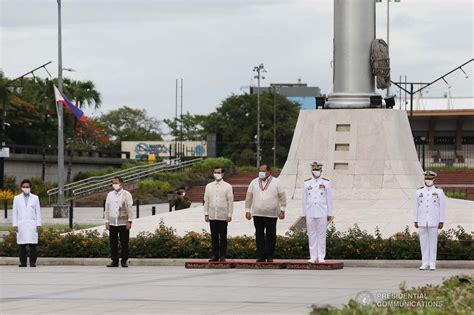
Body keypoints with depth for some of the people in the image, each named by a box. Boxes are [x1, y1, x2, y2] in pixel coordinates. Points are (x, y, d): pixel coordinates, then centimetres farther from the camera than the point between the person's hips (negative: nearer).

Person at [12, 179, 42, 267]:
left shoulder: (35, 198, 10)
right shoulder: (17, 198, 10)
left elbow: (38, 212, 8)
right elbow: (15, 212, 9)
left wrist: (38, 224, 0)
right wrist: (14, 224, 0)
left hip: (32, 225, -1)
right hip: (21, 225, 1)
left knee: (32, 245, -6)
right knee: (22, 245, -3)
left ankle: (33, 262, -5)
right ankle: (23, 262, -1)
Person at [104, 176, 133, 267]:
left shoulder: (126, 194, 1)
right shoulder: (110, 195, 12)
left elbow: (129, 208, -2)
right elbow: (107, 208, 14)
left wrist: (129, 221, -8)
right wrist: (106, 221, 7)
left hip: (123, 222, -4)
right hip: (112, 223, 4)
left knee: (124, 243, -3)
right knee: (113, 243, 3)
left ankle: (124, 261, 4)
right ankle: (114, 261, 8)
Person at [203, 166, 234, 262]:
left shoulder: (227, 186, 3)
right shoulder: (209, 186, 11)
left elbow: (230, 201, 1)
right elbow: (206, 201, 12)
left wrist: (229, 214, -6)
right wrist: (206, 214, 6)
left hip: (223, 217, -2)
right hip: (212, 216, 3)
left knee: (223, 237, 0)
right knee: (214, 237, 4)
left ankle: (222, 255, 4)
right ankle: (214, 255, 9)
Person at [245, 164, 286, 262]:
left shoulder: (276, 183, 3)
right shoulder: (254, 183, 8)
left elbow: (282, 197, 5)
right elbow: (248, 197, 13)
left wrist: (282, 211, -1)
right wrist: (247, 211, 8)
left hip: (271, 214, -2)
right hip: (257, 214, 2)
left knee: (270, 236, 0)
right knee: (259, 235, 2)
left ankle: (269, 256, 7)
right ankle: (260, 257, 5)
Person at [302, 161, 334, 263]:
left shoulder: (326, 183, 3)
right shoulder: (307, 183, 7)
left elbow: (329, 199, 4)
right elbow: (304, 199, 9)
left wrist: (329, 214, 1)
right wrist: (305, 213, 6)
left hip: (322, 214, -2)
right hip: (310, 214, 2)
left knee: (321, 235, 0)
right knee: (312, 236, 3)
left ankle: (321, 257, 3)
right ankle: (313, 257, 8)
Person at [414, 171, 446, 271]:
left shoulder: (439, 192, 0)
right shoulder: (419, 192, 6)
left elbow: (442, 207, -1)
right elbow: (416, 207, 7)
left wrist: (441, 222, -6)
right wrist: (415, 221, 3)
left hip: (434, 222, -2)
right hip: (422, 222, 2)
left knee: (433, 242, 0)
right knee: (423, 243, 3)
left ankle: (432, 264, 3)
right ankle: (425, 263, 7)